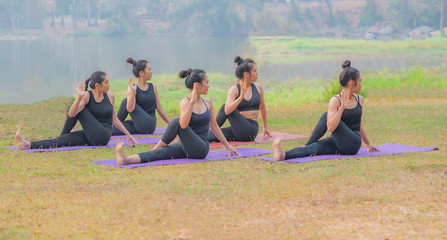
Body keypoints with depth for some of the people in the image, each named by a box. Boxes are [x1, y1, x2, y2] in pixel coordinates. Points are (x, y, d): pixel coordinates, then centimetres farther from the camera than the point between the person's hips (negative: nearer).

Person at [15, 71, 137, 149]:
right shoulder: (87, 96, -4)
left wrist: (128, 134, 24)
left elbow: (114, 119, 20)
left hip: (103, 137, -1)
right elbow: (71, 114, -20)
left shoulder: (110, 97, 4)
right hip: (89, 137, 1)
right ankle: (28, 145, -28)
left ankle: (62, 136, -4)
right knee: (65, 140, -25)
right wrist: (79, 97, -35)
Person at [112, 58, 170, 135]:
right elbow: (130, 109, -16)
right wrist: (133, 92, -27)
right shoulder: (132, 88, -2)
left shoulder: (153, 87, 9)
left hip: (150, 124, 1)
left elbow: (159, 108, 17)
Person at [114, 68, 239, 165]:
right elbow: (183, 125, -25)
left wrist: (227, 145, 27)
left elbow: (214, 126, 23)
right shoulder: (185, 102, -4)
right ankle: (126, 160, -52)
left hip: (201, 148, 1)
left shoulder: (207, 103, 10)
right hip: (185, 147, -1)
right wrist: (192, 101, -28)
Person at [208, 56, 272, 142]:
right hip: (238, 129, 0)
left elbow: (262, 108, 23)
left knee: (224, 107, -19)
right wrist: (241, 97, -28)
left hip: (251, 130, 0)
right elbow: (227, 111, -18)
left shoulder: (258, 87, 6)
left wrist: (265, 128, 32)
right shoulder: (234, 89, -2)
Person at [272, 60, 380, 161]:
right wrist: (342, 108, -28)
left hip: (353, 144, 1)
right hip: (338, 143, -1)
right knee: (316, 147, -35)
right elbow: (330, 127, -20)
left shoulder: (360, 99, 9)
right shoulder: (335, 101, -6)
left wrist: (368, 144, 38)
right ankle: (282, 155, -53)